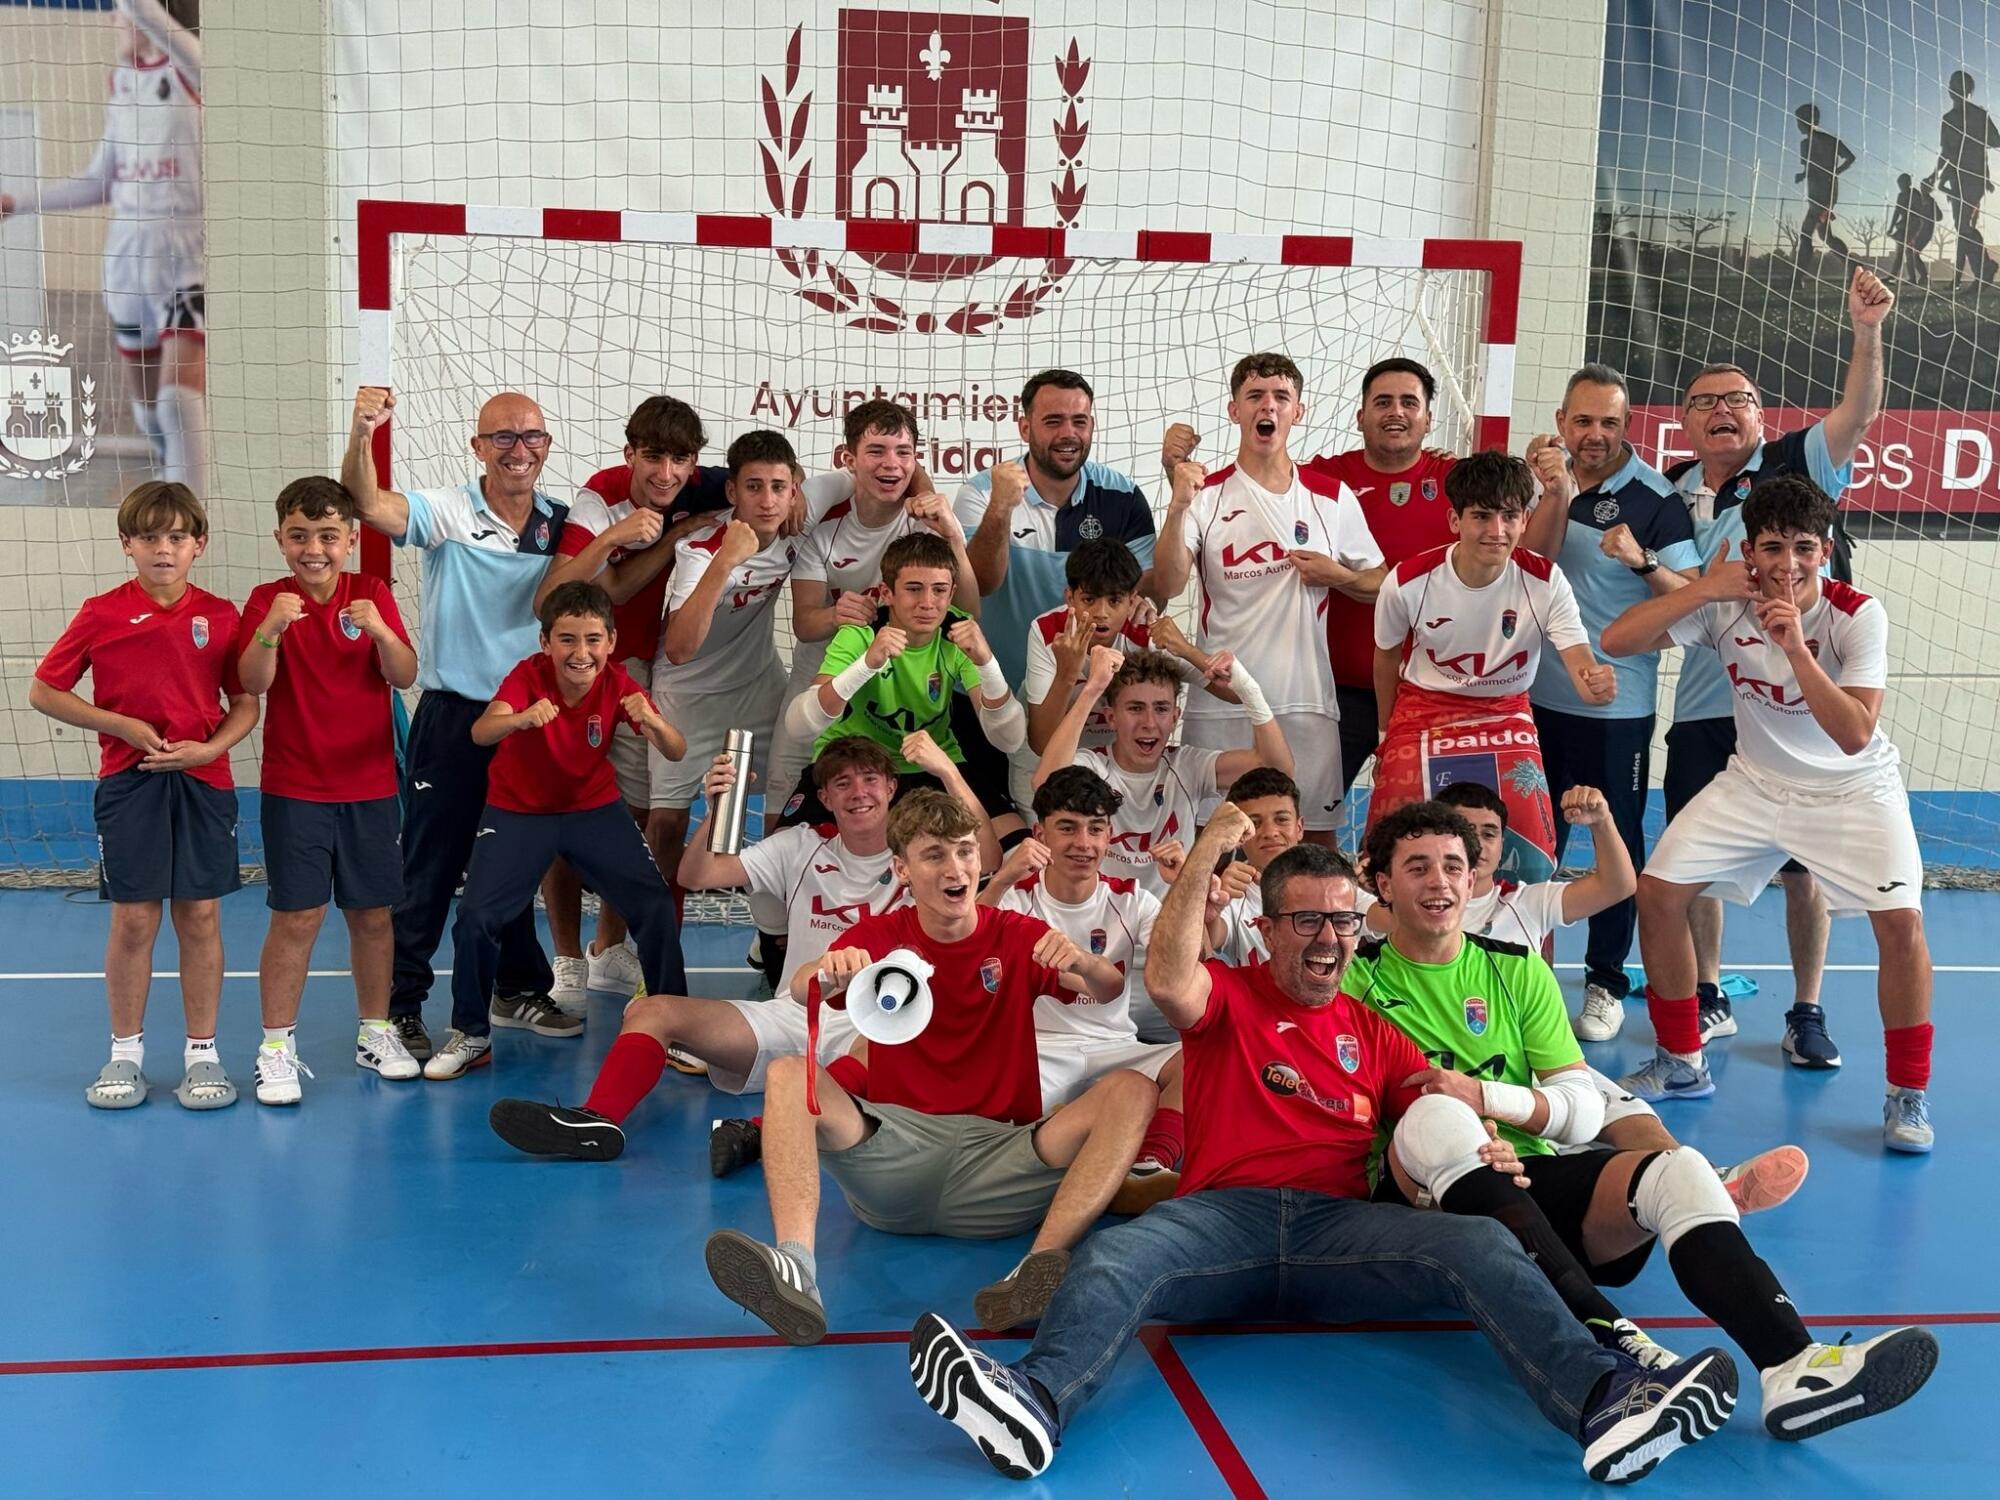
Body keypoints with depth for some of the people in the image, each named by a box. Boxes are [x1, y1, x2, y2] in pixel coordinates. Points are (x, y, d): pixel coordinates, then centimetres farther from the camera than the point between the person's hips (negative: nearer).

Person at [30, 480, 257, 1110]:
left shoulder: (220, 616, 2)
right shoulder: (102, 614, -1)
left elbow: (246, 702, 6)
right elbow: (43, 692, 2)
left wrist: (209, 748, -12)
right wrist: (122, 725, -9)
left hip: (204, 781, 1)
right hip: (129, 783, -1)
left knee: (200, 917, 4)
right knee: (133, 920, 2)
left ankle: (202, 1053, 14)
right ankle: (125, 1054, 16)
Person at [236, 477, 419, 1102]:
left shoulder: (372, 593, 1)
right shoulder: (268, 600, -3)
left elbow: (404, 677, -9)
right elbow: (253, 682, -16)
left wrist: (380, 630, -28)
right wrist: (270, 629, -33)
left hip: (369, 786, 2)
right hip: (293, 788, -2)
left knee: (373, 913, 9)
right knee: (296, 916, -4)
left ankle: (375, 1032, 24)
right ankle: (277, 1046, 7)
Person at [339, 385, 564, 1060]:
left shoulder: (562, 522, 4)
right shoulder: (449, 511, -11)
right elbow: (370, 504, -26)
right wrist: (361, 434, -45)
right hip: (453, 718, -5)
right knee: (429, 866, 2)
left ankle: (519, 986, 34)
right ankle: (402, 1003, 14)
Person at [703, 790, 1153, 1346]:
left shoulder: (1018, 938, 8)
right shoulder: (878, 937, 8)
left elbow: (1113, 993, -7)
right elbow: (802, 990, -12)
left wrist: (1082, 964, -31)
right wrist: (828, 970, -36)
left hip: (996, 1156, 0)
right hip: (896, 1149, 0)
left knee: (1131, 1091, -21)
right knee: (787, 1075, -21)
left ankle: (1037, 1270, -41)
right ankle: (795, 1268, -42)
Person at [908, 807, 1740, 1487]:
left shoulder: (1373, 1032, 26)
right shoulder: (1229, 996, 18)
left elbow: (1437, 1110, 14)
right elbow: (1166, 980, -5)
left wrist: (1478, 1144, -10)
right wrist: (1203, 857, -10)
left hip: (1343, 1225, 2)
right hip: (1223, 1212, -2)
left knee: (1481, 1243, -26)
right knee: (1111, 1258, -33)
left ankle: (1605, 1401, -48)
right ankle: (1034, 1401, -60)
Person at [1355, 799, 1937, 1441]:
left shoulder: (1517, 971, 16)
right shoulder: (1357, 979, 6)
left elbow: (1583, 1112, 8)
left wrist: (1483, 1095, -10)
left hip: (1532, 1185, 4)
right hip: (1427, 1198, -3)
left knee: (1677, 1170, -23)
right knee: (1438, 1118, -36)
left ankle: (1792, 1366, -43)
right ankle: (1607, 1333, -44)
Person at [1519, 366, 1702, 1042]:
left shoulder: (1656, 497, -9)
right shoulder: (1550, 478, 6)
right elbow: (1532, 561, -6)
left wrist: (1641, 559, -30)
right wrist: (1556, 493, -19)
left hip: (1619, 703, -4)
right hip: (1542, 694, 5)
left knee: (1619, 843, 4)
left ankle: (1606, 982, 16)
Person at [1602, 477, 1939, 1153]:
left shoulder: (1857, 616, -22)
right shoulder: (1726, 604, -15)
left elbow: (1855, 734, -31)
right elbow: (1616, 640, -22)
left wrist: (1795, 647, -38)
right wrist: (1703, 588, -28)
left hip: (1852, 789, -3)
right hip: (1755, 783, 3)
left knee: (1901, 923, -21)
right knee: (1657, 893, -7)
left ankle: (1908, 1095, 1)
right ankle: (1681, 1065, 12)